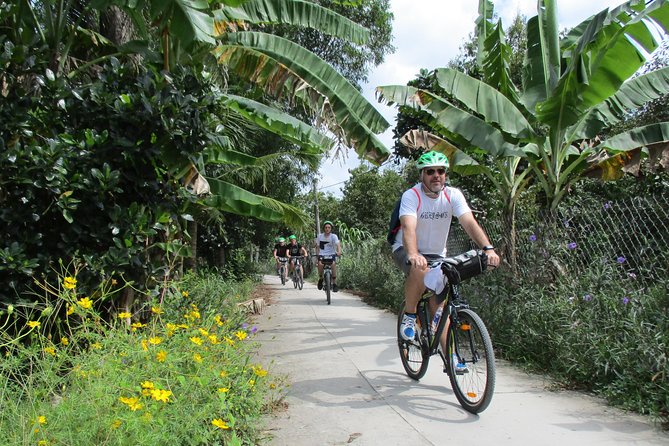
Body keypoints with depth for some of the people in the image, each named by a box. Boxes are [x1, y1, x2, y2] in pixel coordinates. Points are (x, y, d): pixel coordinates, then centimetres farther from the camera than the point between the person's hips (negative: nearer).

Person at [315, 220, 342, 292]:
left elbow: (338, 244, -23)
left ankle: (334, 284, -19)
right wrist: (317, 255, -10)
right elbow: (317, 247, 6)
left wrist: (339, 252, -42)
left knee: (334, 263, -30)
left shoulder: (334, 236, -7)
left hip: (331, 254, -1)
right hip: (322, 255, 1)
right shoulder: (320, 236, 1)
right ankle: (320, 279, -3)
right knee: (320, 263, -31)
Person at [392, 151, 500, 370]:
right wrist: (413, 254, -56)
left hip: (436, 255, 3)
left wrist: (487, 248, -41)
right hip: (406, 251, -3)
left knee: (439, 304, -3)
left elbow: (469, 222, -24)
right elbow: (409, 228, -36)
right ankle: (409, 316, -13)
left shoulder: (453, 195, -11)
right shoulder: (411, 196, -21)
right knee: (420, 270, -37)